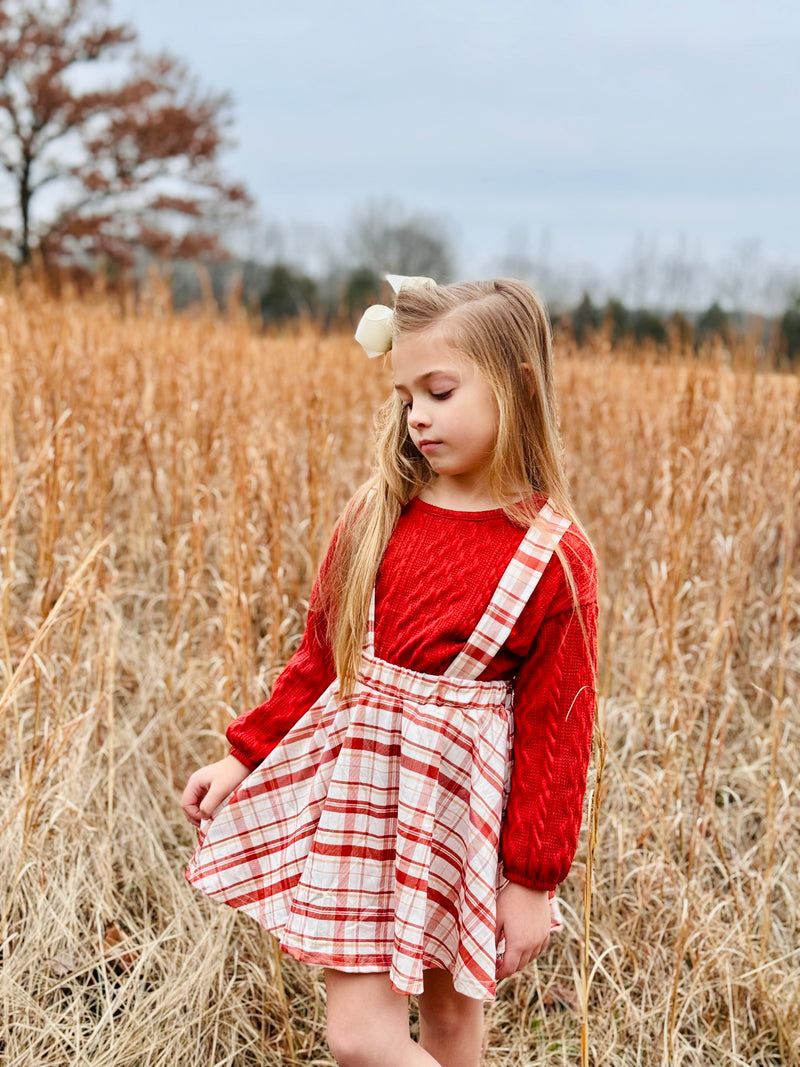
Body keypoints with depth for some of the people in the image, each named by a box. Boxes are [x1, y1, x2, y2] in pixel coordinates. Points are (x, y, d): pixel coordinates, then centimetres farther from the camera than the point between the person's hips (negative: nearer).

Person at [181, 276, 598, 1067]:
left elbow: (555, 727, -10)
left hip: (460, 799, -4)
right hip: (357, 780, 4)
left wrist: (533, 879, -8)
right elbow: (320, 656, 10)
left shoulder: (554, 557, -13)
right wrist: (244, 756, 9)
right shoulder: (377, 517, -1)